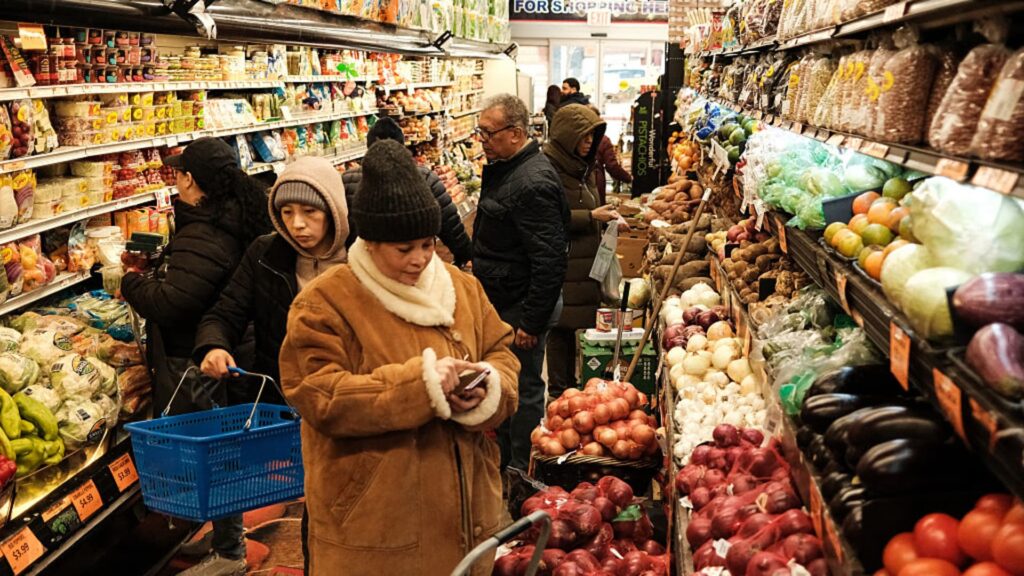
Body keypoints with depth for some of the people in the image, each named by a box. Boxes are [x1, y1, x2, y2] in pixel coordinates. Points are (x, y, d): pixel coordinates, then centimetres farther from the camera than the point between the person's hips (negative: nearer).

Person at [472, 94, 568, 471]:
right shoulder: (501, 168, 9)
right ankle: (502, 458, 38)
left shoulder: (532, 183, -24)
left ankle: (521, 472, 20)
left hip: (522, 307, -10)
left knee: (524, 389, 4)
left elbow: (549, 260, -27)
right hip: (501, 300, 10)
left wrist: (532, 322, -24)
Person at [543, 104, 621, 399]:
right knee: (561, 325, -1)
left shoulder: (581, 165, 15)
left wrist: (604, 214, 8)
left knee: (571, 323, 13)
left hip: (583, 259, 8)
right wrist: (590, 216, -20)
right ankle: (558, 390, 10)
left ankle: (569, 383, 23)